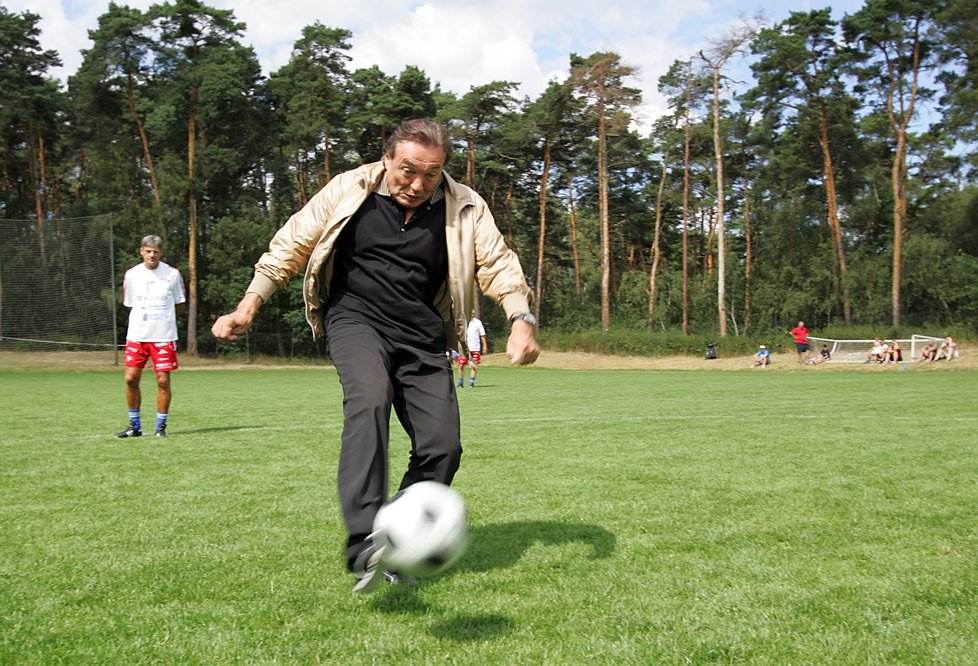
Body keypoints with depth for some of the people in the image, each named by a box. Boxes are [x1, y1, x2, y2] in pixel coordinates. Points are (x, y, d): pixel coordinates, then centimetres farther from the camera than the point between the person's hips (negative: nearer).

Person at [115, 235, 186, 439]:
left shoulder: (172, 274, -1)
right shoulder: (131, 274, 4)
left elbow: (179, 306, 8)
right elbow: (129, 304, 15)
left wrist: (162, 319, 3)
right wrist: (144, 318, 6)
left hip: (163, 336, -2)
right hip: (136, 335, 2)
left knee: (163, 381, -3)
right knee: (131, 379, 0)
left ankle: (161, 426, 10)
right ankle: (135, 426, 14)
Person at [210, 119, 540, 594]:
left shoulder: (465, 208, 0)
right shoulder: (348, 191, -3)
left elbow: (497, 263, -3)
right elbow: (291, 246, 4)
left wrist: (521, 319, -22)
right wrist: (248, 307, -3)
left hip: (422, 336, 3)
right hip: (356, 319, -3)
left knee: (443, 444, -8)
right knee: (370, 398, -33)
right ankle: (365, 543, -42)